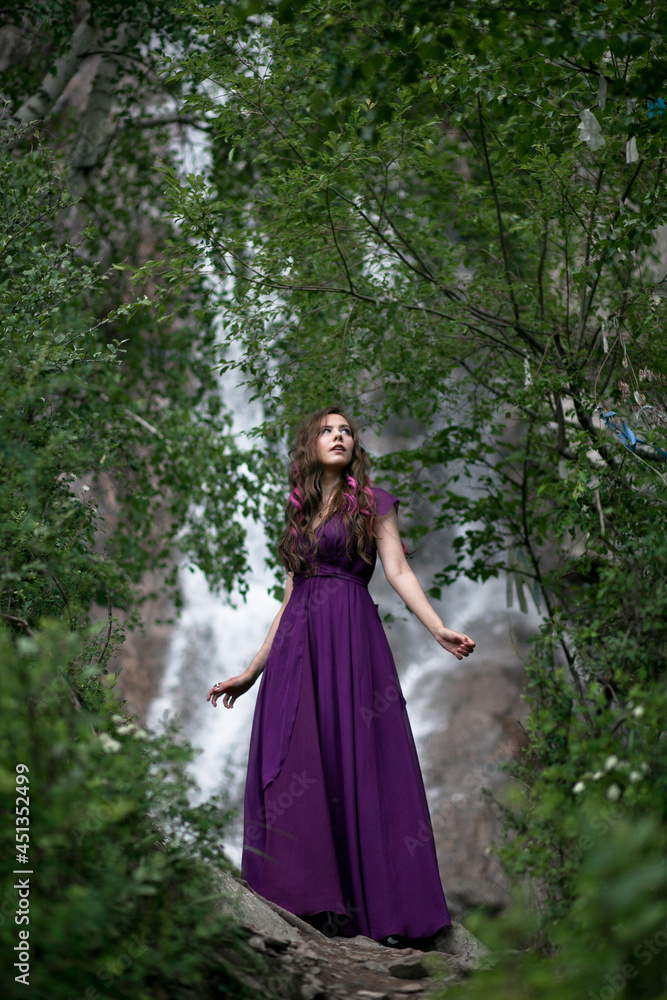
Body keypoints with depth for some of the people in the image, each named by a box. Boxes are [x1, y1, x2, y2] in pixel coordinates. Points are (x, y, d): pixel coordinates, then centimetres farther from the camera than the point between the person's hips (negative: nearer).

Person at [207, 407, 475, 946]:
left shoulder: (373, 502, 10)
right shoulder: (299, 512, 21)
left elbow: (398, 570, -1)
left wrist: (439, 628, -17)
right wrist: (251, 671, 20)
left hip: (350, 637, -5)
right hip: (297, 645, 5)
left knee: (352, 760, -9)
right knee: (293, 766, -2)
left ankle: (354, 906, -6)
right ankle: (307, 900, 3)